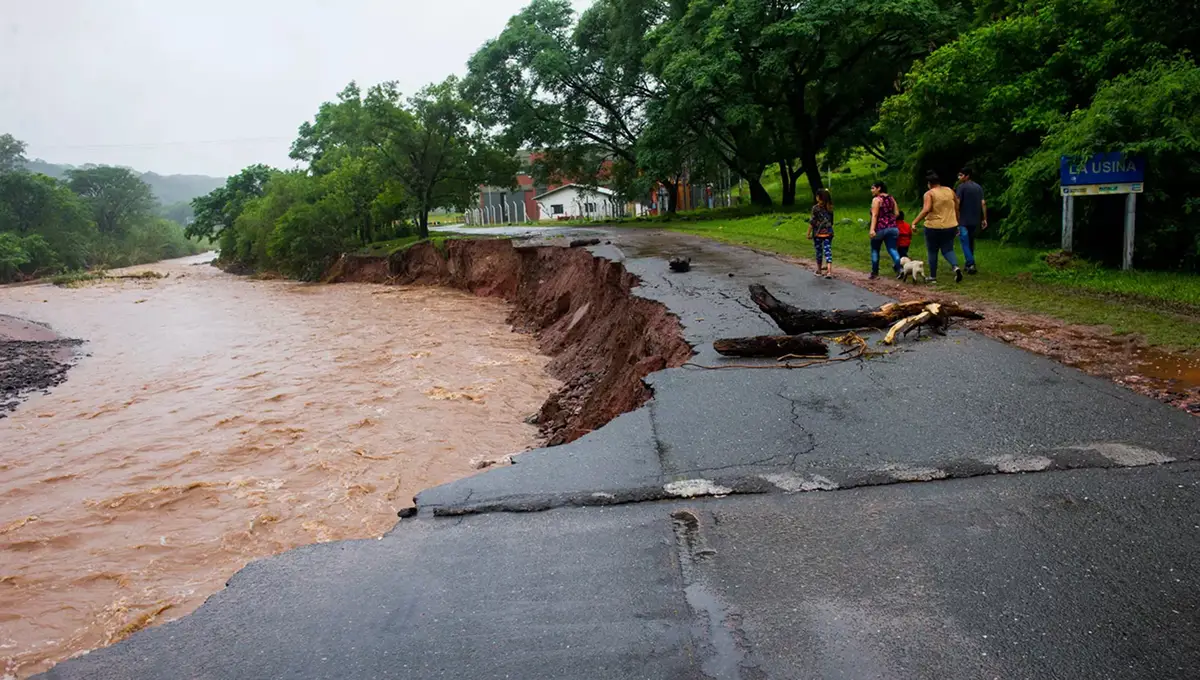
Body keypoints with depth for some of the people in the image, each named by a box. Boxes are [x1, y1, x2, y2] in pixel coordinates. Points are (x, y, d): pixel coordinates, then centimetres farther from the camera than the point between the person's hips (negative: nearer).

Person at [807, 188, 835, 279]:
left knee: (819, 251, 10)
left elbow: (812, 222, -10)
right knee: (828, 251, -1)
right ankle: (829, 271, -16)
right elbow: (831, 221, 9)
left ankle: (819, 270, 23)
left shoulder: (815, 208, -11)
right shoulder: (830, 207, 3)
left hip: (818, 233, -3)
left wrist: (809, 233, -5)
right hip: (828, 233, 3)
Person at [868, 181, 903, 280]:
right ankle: (899, 269, -18)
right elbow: (896, 213, 12)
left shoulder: (876, 199, -8)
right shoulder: (891, 198, 13)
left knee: (875, 250, 9)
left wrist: (872, 229, -25)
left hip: (880, 228, -6)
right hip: (892, 227, 6)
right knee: (892, 249, 2)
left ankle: (875, 273, 14)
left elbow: (875, 215, -18)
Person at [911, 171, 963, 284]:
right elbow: (957, 209, 11)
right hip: (950, 227, 4)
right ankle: (956, 267, -17)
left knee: (932, 252, 11)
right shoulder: (950, 191, 7)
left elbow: (926, 210, -22)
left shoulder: (929, 193, -8)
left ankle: (933, 277, 16)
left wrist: (915, 222, -17)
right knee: (948, 250, 11)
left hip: (934, 227, -4)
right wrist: (957, 224, 21)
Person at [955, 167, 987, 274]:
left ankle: (971, 264, -17)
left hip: (963, 220, -6)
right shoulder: (979, 187, 11)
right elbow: (983, 203, 7)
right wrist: (984, 219, 8)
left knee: (965, 243, -5)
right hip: (975, 220, 6)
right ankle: (969, 264, 24)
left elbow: (957, 203, -15)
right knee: (971, 242, 17)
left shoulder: (961, 187, -9)